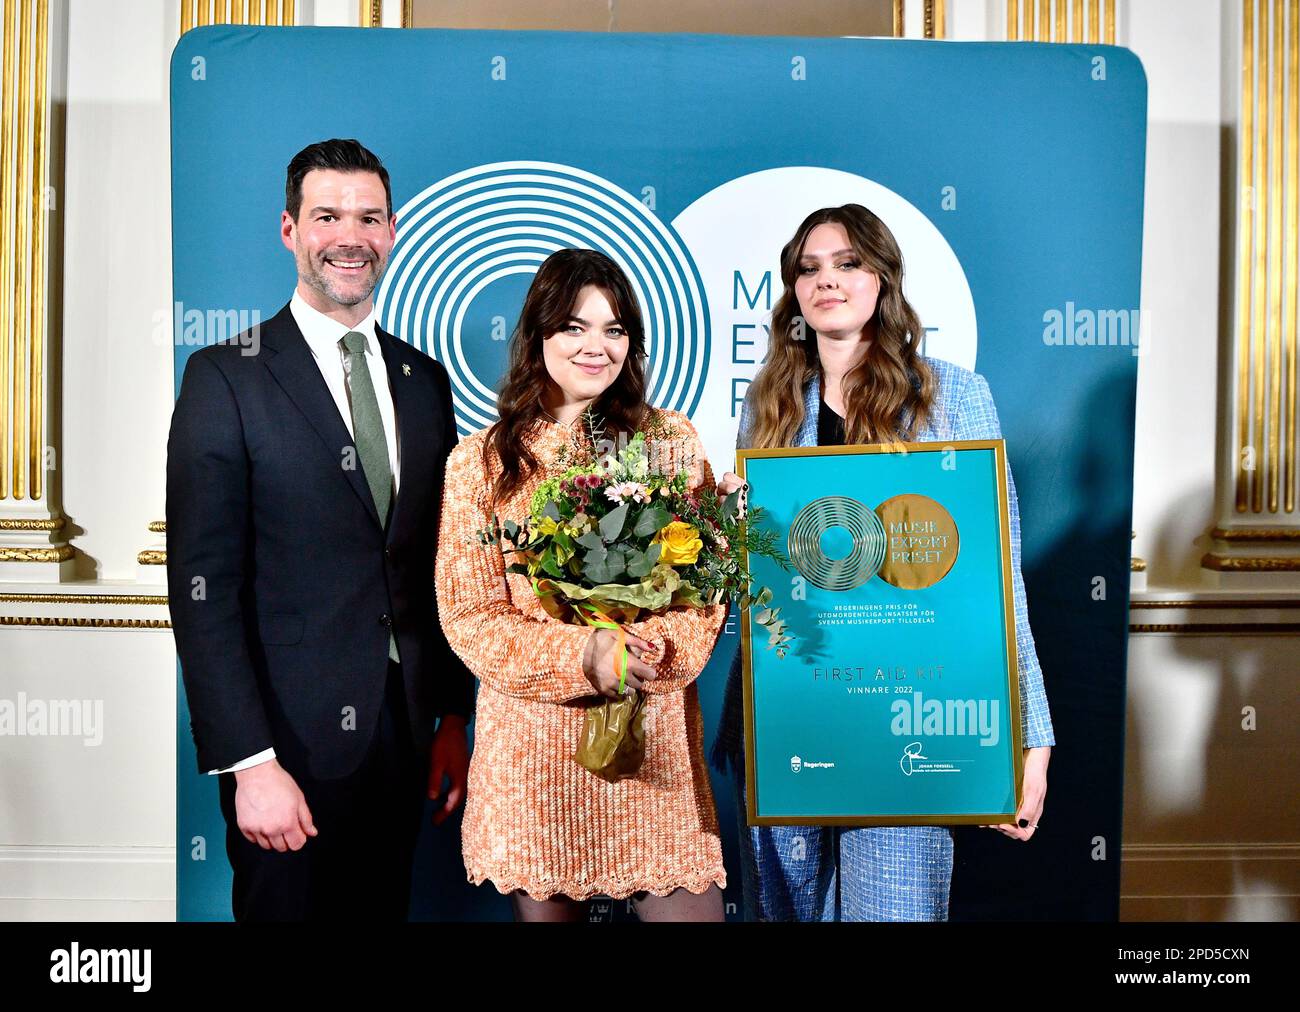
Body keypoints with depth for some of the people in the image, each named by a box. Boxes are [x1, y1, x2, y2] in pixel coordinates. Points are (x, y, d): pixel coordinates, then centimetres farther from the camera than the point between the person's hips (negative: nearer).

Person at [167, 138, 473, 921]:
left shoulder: (424, 379, 8)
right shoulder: (227, 378, -8)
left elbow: (437, 562, 10)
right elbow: (205, 587, -12)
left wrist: (454, 714, 8)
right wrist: (249, 762, -16)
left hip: (405, 737, 5)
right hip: (292, 740, -4)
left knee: (384, 908, 17)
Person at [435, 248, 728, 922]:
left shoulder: (672, 442, 7)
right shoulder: (480, 462, 2)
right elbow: (470, 616, -1)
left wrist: (662, 647, -15)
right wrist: (584, 656, -15)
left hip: (656, 734, 1)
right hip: (533, 738, -1)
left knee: (690, 906, 3)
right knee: (544, 905, 11)